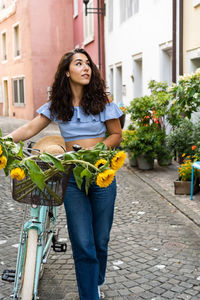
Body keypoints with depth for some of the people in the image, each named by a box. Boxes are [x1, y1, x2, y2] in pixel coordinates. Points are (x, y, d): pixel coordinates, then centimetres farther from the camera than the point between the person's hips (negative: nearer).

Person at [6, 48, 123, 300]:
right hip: (72, 178, 0)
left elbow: (117, 134, 6)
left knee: (101, 240, 10)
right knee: (83, 245, -2)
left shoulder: (101, 102, 0)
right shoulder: (57, 105, 4)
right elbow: (30, 129, 0)